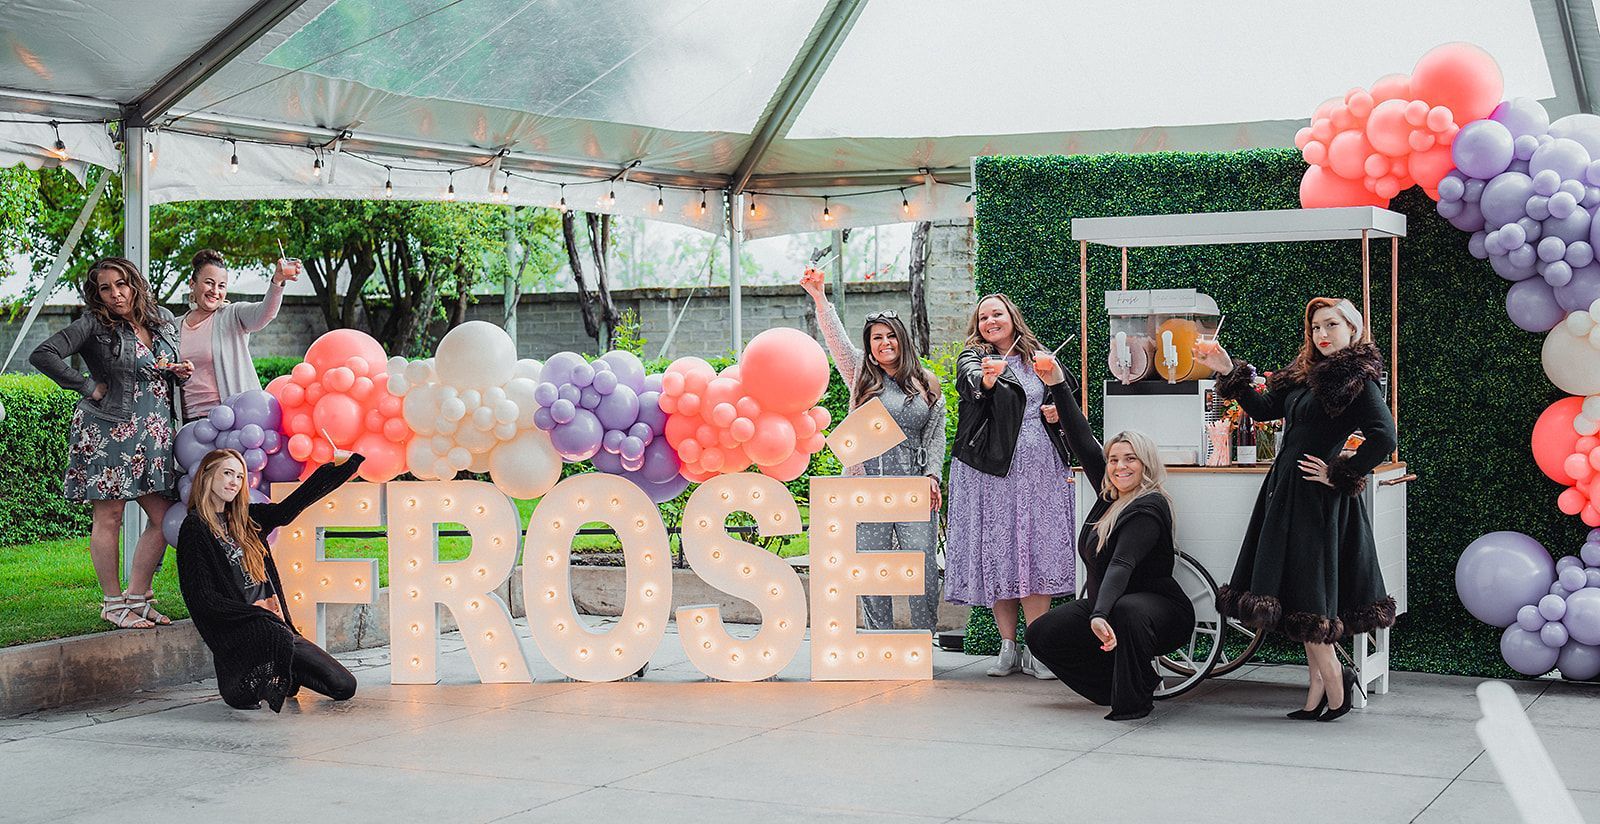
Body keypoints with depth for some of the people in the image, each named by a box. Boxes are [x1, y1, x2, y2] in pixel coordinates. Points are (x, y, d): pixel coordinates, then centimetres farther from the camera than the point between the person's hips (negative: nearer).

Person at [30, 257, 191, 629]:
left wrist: (182, 373, 4)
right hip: (109, 432, -6)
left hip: (157, 434, 6)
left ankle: (137, 598, 13)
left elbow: (173, 370, 28)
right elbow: (43, 355, -14)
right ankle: (113, 603, 8)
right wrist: (89, 387, -12)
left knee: (165, 518, 2)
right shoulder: (94, 325, -6)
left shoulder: (164, 319, 12)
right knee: (109, 518, -1)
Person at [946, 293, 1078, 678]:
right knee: (996, 553, -1)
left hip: (1040, 468, 2)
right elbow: (970, 381, -23)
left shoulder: (1040, 358, 14)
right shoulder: (972, 358, 2)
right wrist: (986, 379, -46)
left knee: (1037, 552, -5)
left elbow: (1067, 400, 27)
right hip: (991, 470, -2)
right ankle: (1008, 648, 8)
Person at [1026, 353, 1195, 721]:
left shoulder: (1149, 508, -20)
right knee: (1041, 634, -2)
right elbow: (1083, 442, 5)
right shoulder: (1111, 495, 3)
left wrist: (1099, 615, -47)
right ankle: (1119, 685, 6)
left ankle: (1135, 697, -22)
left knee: (1127, 611, -42)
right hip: (1102, 605, 9)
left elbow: (1121, 566, -34)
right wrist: (1058, 385, -1)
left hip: (1161, 612, -9)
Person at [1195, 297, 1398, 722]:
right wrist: (1230, 372, 14)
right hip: (1287, 491, 8)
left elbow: (1384, 437, -21)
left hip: (1315, 496, -8)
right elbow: (1263, 409, 20)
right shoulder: (1306, 373, 14)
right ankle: (1322, 685, 15)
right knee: (1308, 593, 10)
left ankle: (1332, 682, 6)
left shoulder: (1357, 379, -11)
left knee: (1305, 592, -5)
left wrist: (1338, 474, -16)